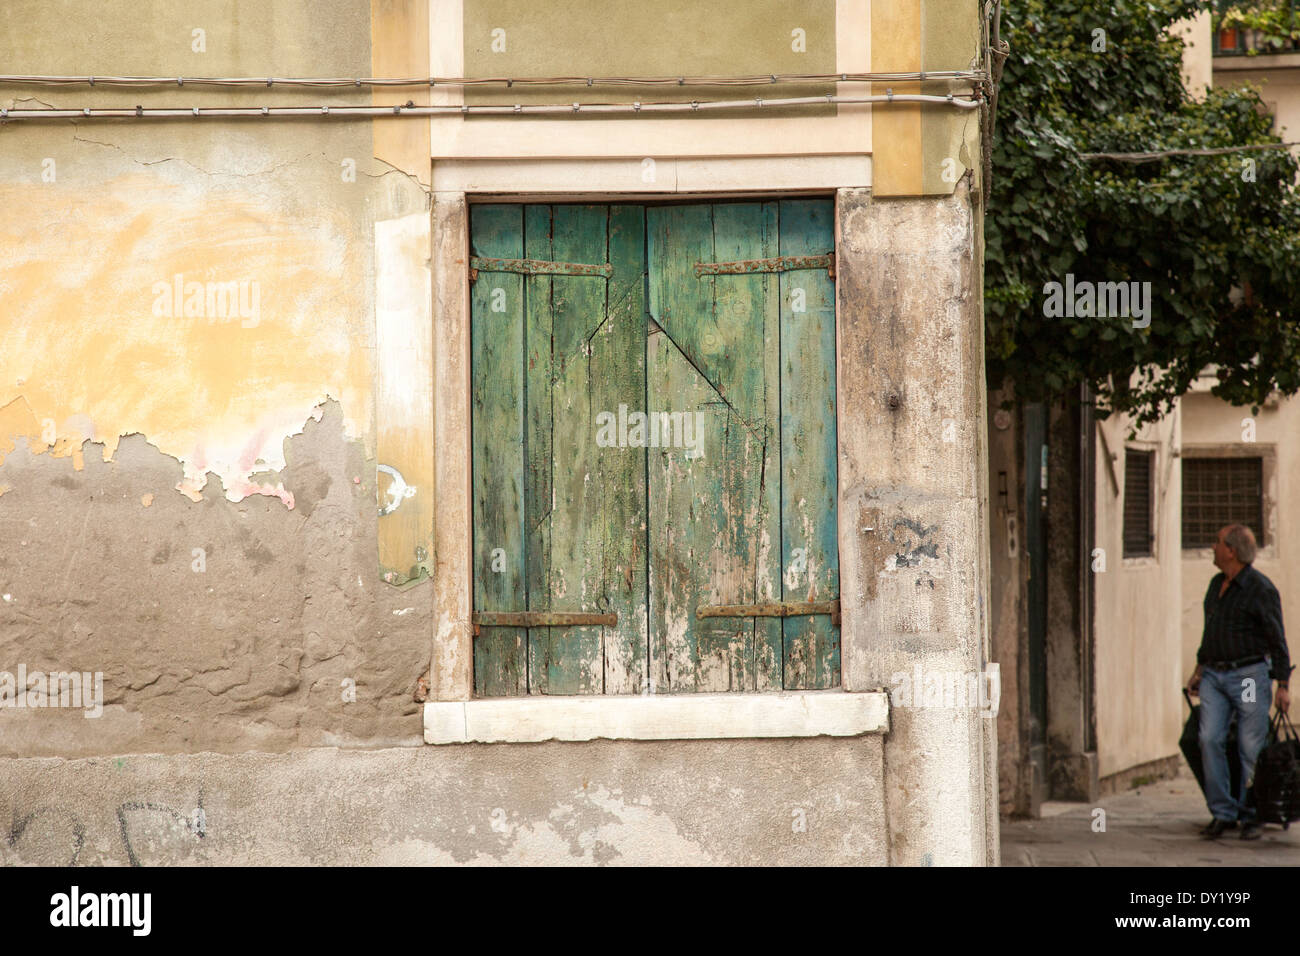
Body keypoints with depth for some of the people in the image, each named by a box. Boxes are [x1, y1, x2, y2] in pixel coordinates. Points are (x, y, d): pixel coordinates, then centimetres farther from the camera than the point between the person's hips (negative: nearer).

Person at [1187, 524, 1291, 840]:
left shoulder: (1261, 589, -9)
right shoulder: (1216, 584, 13)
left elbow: (1277, 639, -7)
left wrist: (1282, 686, -9)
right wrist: (1199, 669, 23)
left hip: (1249, 675, -6)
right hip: (1214, 676, 6)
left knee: (1251, 748, -3)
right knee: (1210, 739, -7)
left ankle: (1250, 817, 6)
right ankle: (1222, 813, -2)